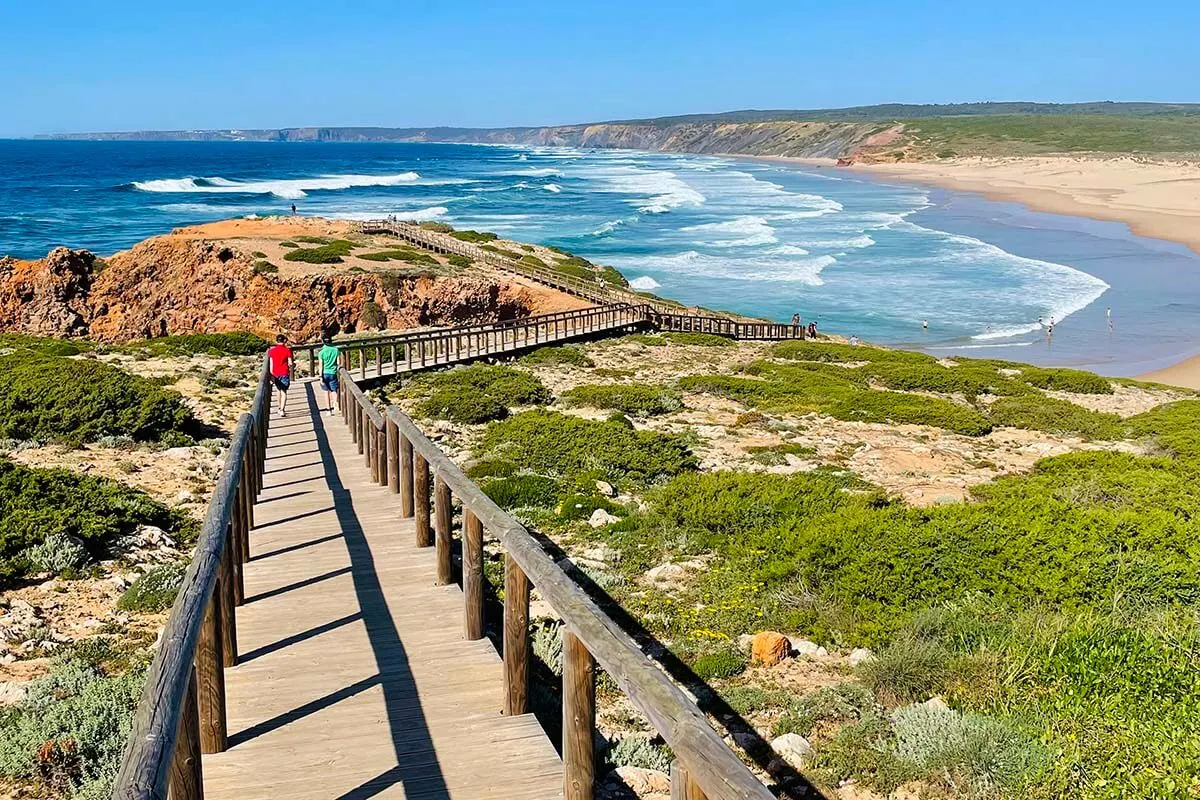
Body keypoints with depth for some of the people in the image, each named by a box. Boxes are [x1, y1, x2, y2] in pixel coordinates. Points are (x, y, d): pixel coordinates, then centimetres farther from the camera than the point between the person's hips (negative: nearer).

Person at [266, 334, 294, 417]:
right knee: (284, 392, -2)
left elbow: (271, 364, 0)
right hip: (284, 373, -3)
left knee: (279, 390, 20)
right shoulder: (287, 350, -8)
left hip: (275, 374, 3)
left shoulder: (271, 351, 1)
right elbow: (290, 363, -9)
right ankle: (282, 410, -14)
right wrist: (293, 361, 13)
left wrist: (271, 375, 2)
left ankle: (280, 408, 28)